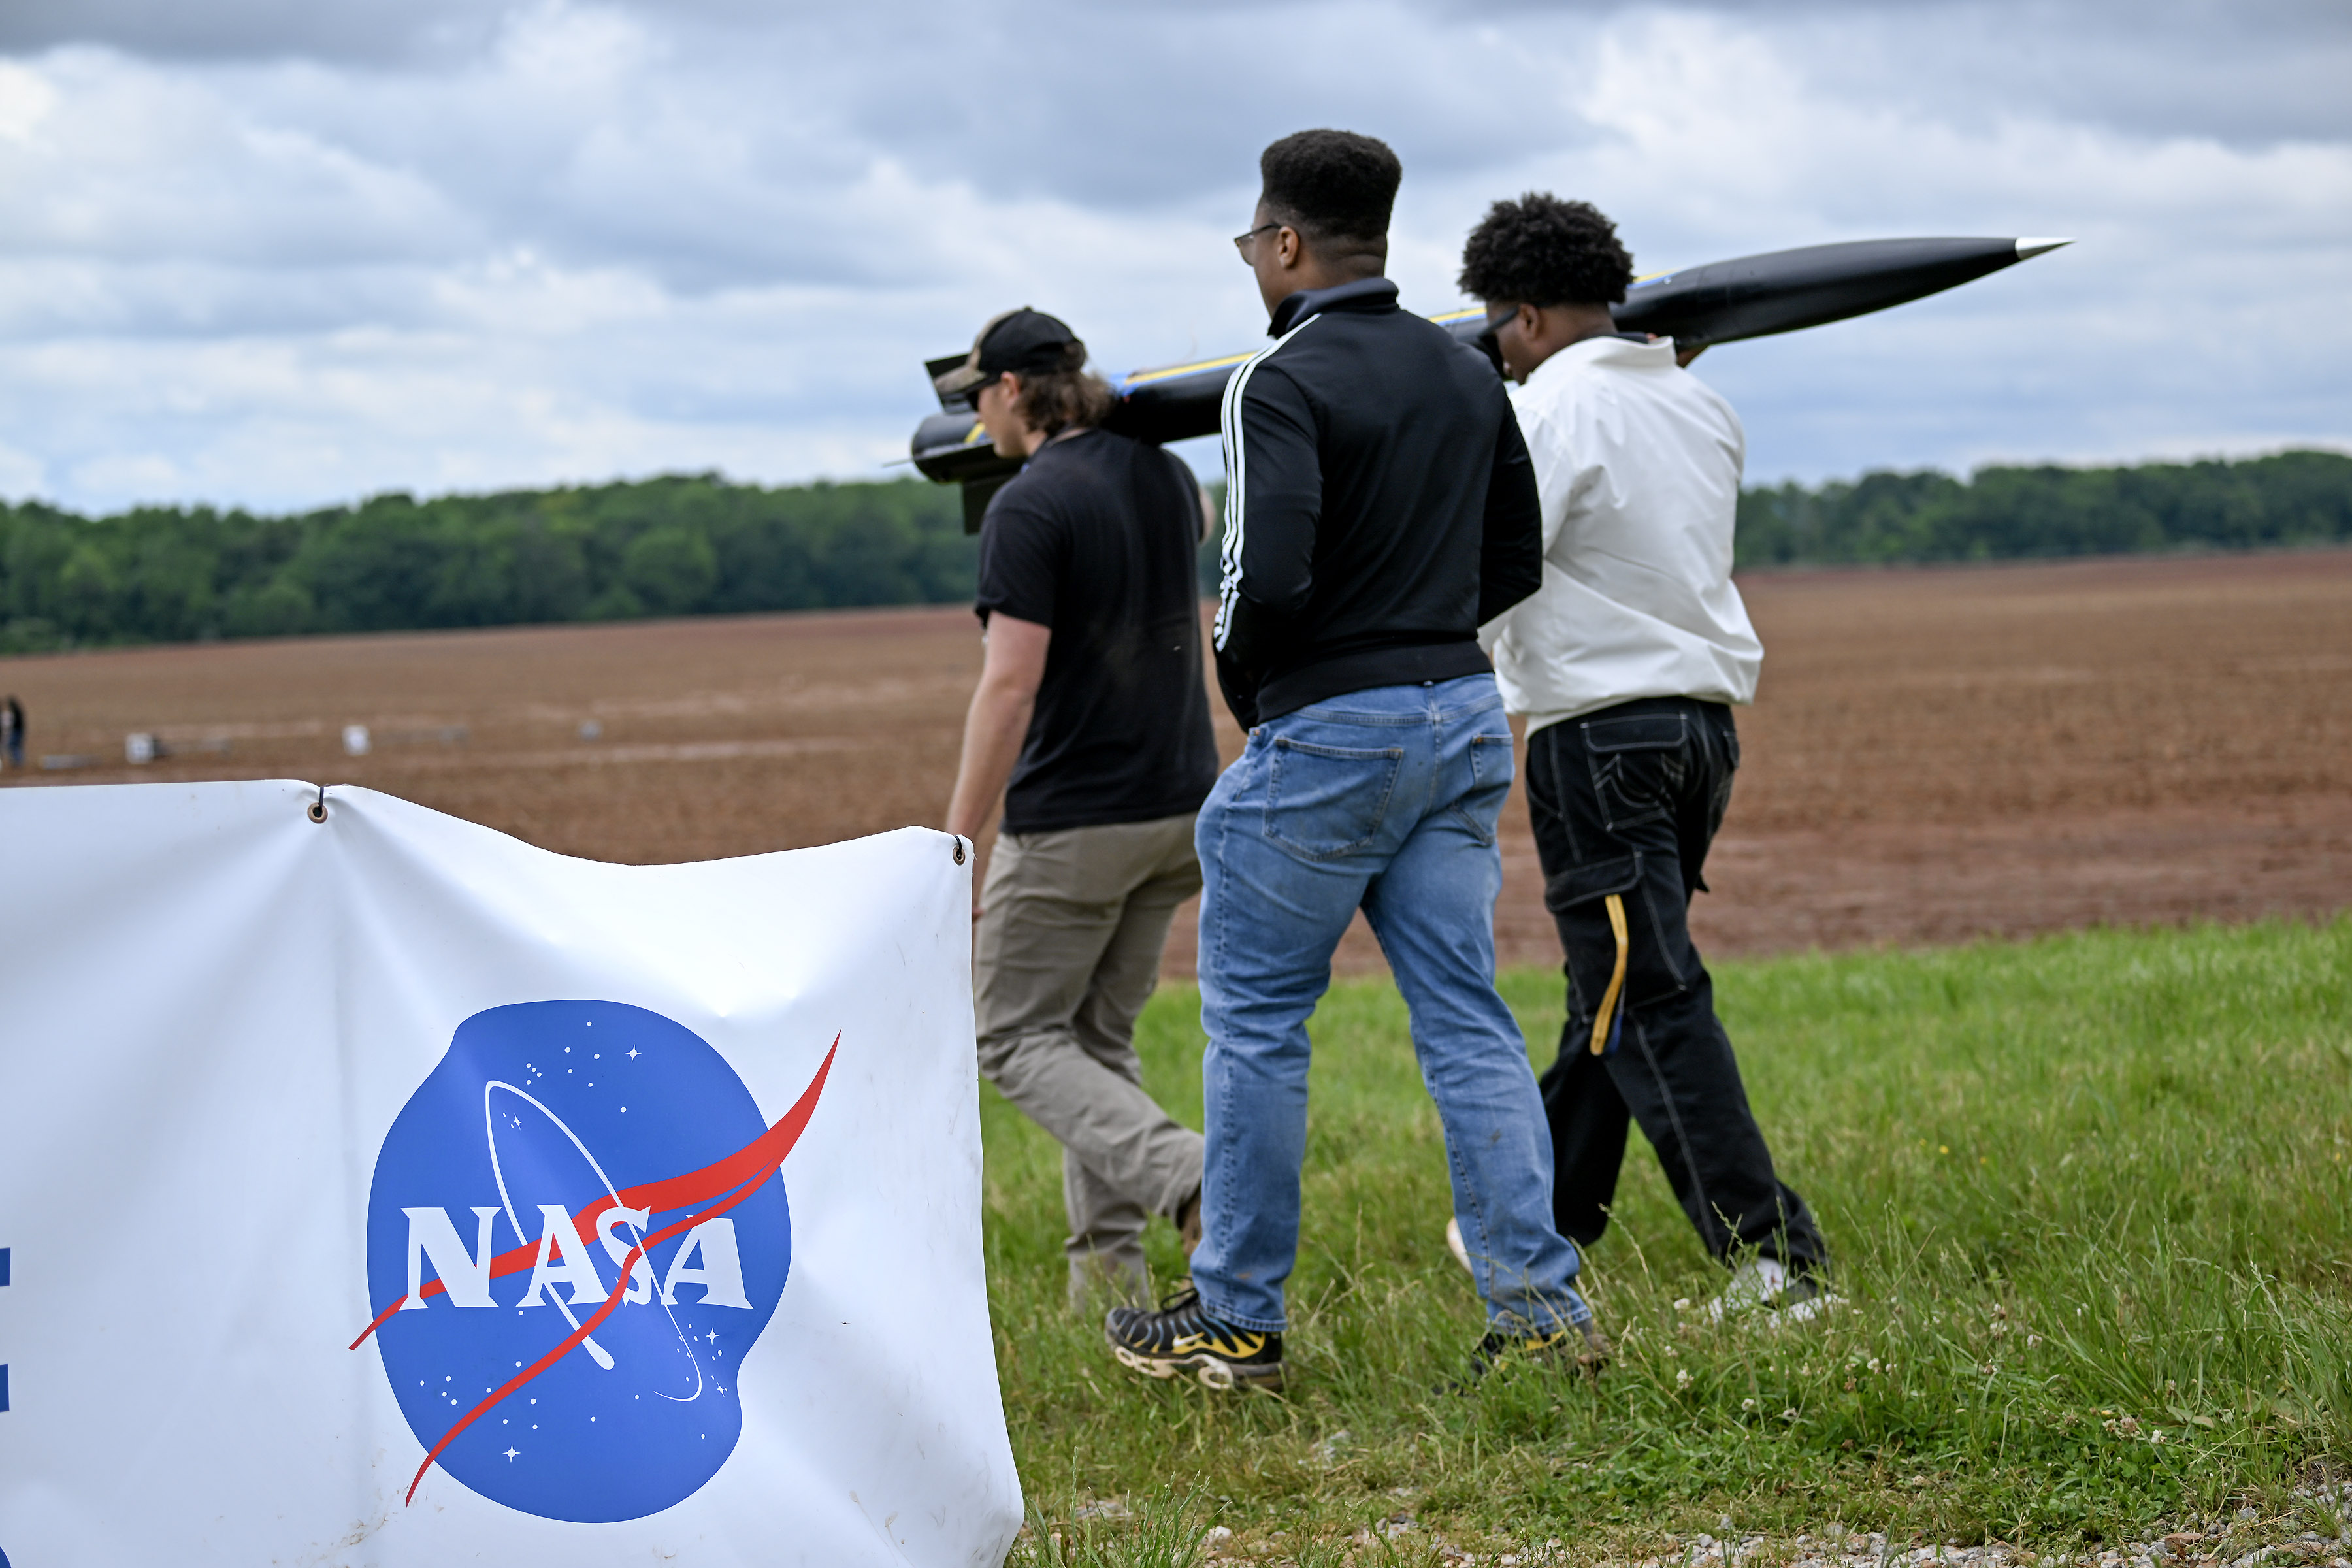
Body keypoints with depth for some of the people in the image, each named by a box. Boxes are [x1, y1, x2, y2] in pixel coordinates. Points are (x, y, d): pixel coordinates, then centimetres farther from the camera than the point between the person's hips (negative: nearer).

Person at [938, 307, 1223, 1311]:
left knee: (1018, 1038, 3)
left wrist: (957, 843, -17)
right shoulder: (1162, 477, 7)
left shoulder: (1029, 506, -16)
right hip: (1179, 809, 8)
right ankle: (1108, 1268, 12)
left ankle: (1183, 1175, -19)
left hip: (1073, 822, -8)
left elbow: (1010, 684, -21)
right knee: (1101, 1036, 17)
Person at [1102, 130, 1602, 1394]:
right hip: (1463, 715, 7)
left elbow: (1268, 575, -23)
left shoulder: (1283, 380, -14)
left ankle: (1236, 1322, 10)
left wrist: (1240, 681, -5)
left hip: (1328, 733, -7)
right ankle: (1539, 1303, 2)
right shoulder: (1466, 375, 11)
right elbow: (1515, 561, 17)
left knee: (1254, 1018, 5)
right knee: (1465, 1017, 7)